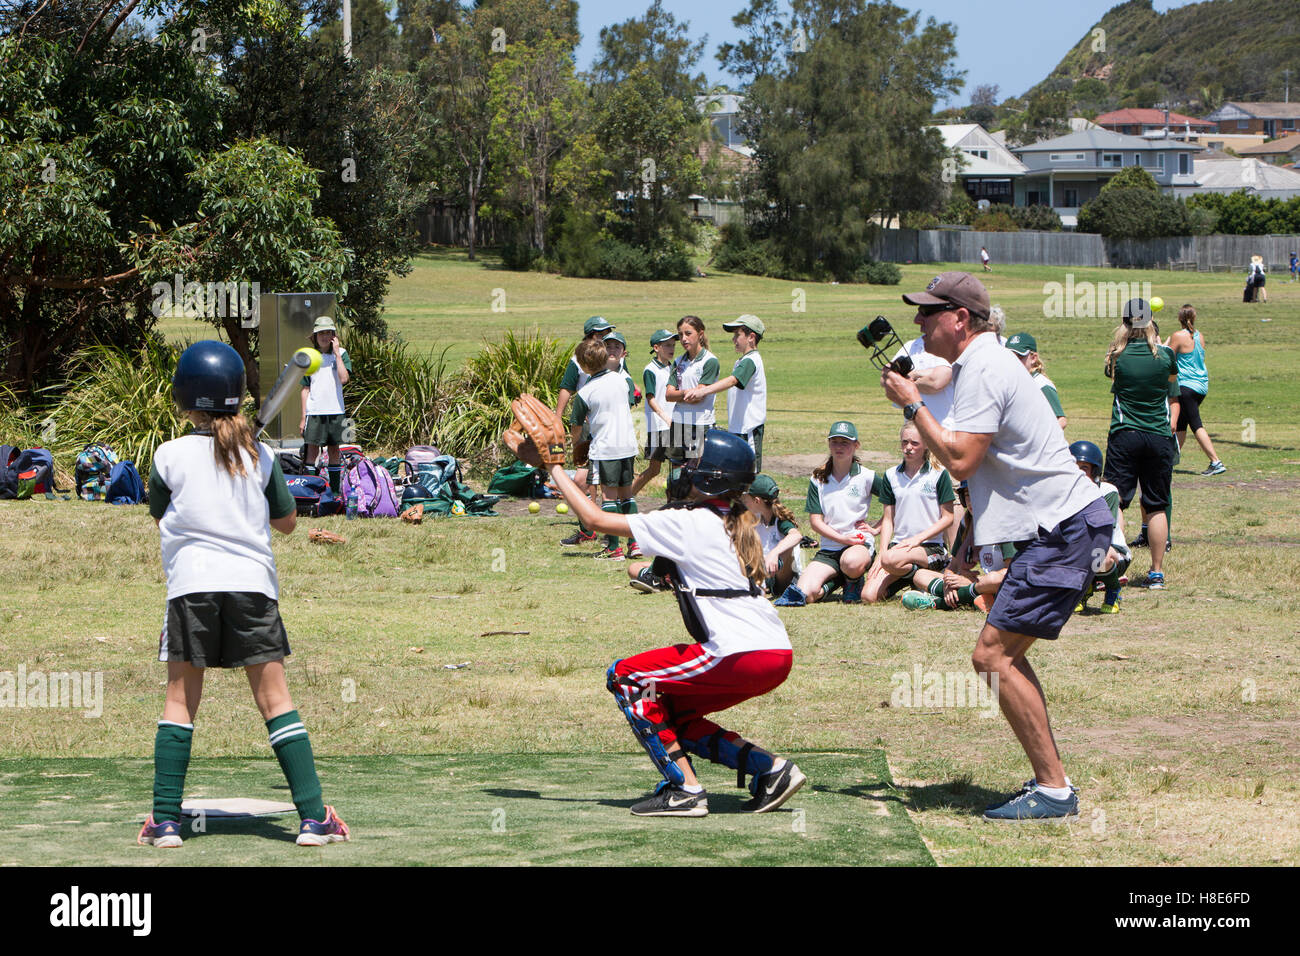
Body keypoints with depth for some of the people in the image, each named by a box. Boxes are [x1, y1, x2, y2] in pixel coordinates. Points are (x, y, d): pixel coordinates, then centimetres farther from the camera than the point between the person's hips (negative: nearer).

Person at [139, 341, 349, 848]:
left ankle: (165, 820, 3)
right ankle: (313, 816, -2)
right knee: (275, 700, 2)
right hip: (253, 581, 1)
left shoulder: (170, 455, 0)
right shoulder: (261, 455, 5)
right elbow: (287, 522, 15)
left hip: (191, 583, -1)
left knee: (181, 701, 7)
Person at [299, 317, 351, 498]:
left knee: (334, 450, 7)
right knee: (312, 449, -4)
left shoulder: (341, 353, 3)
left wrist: (337, 353, -12)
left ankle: (335, 490, 15)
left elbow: (344, 378, -14)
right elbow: (306, 388, 7)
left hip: (335, 411, 1)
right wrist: (303, 417, 3)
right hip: (314, 412, -1)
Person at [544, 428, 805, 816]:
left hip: (743, 658, -9)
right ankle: (770, 768, 11)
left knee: (625, 677, 5)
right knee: (672, 714, 22)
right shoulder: (738, 525, 18)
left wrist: (556, 471, 14)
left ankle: (685, 788, -1)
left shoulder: (687, 522, -4)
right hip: (779, 656, 9)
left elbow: (595, 519, 1)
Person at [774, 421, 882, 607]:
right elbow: (815, 520, 2)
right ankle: (834, 582, 6)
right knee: (807, 594, -26)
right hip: (829, 548, 1)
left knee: (852, 562, -41)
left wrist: (876, 528, 0)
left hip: (861, 544, -1)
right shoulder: (818, 479, 7)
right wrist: (843, 538, -12)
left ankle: (853, 581, -5)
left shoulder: (866, 477, 1)